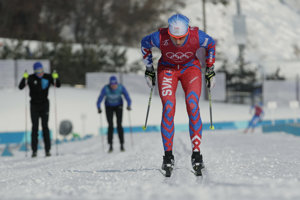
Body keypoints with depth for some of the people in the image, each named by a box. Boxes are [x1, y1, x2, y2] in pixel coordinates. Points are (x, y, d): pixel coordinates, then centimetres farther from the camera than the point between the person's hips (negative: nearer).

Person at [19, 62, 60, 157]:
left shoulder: (47, 77, -3)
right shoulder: (31, 78, -7)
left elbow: (58, 85, 1)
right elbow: (20, 87, -13)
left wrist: (56, 78, -20)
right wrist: (24, 79, -30)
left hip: (44, 105, 0)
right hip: (34, 105, 0)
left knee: (45, 127, -1)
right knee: (35, 127, 0)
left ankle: (47, 150, 1)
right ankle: (34, 150, 3)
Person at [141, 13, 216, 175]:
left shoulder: (197, 36, -30)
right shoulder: (160, 37, -31)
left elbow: (211, 44, -5)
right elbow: (145, 43, -6)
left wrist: (210, 70, 2)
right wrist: (149, 69, 2)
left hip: (191, 68, 0)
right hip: (167, 69, 0)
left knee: (193, 107, -19)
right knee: (168, 108, -18)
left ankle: (196, 154, -14)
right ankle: (168, 155, -9)